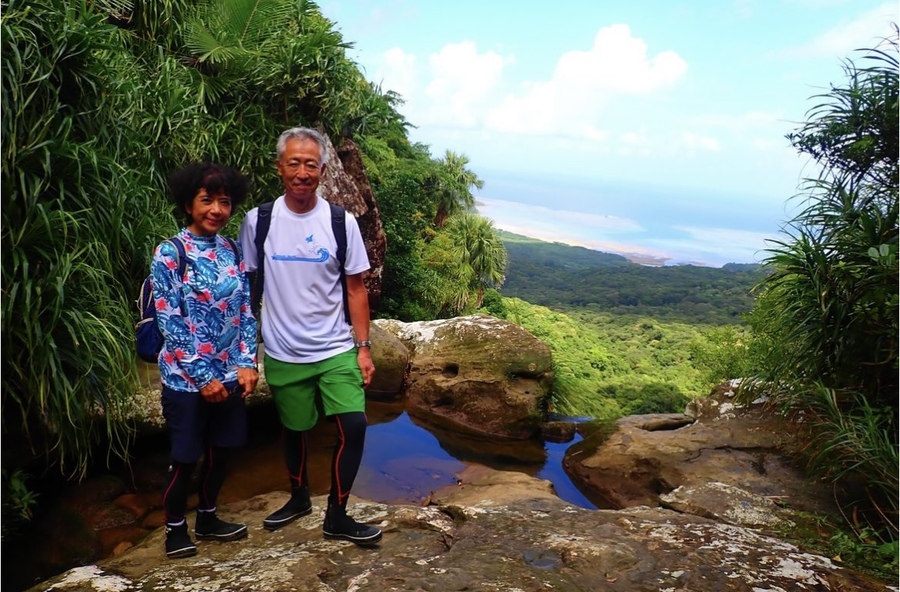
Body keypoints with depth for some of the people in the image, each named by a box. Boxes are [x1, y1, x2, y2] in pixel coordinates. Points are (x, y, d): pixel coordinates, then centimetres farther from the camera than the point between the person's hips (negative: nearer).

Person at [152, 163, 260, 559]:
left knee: (221, 451, 15)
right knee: (185, 457, 8)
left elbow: (245, 312, 6)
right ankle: (175, 528, 29)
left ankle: (207, 519, 35)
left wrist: (247, 363, -4)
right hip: (186, 378, -5)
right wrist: (203, 377, -15)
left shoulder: (231, 251, 4)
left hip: (230, 374, 5)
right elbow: (170, 322, -14)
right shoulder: (169, 254, -11)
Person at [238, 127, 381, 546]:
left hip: (336, 350, 0)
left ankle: (337, 516, 11)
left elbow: (355, 289, 0)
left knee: (353, 425, -9)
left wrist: (363, 347, -2)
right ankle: (299, 497, 41)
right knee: (293, 430, 15)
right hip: (282, 354, 1)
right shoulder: (258, 221, -4)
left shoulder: (341, 222, -4)